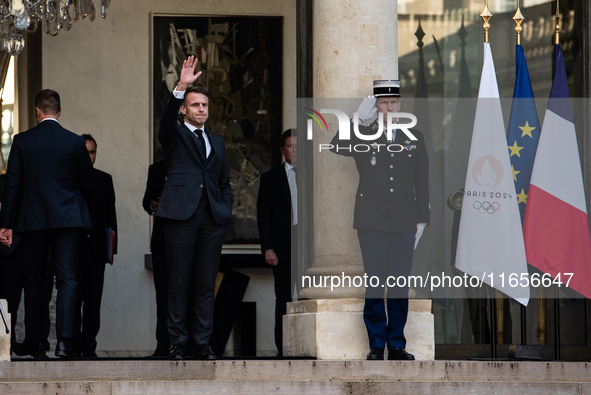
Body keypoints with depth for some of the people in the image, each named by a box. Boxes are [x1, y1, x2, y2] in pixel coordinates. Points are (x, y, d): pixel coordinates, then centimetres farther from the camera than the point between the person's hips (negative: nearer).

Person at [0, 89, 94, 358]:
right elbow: (88, 186, 4)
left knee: (33, 281, 12)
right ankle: (64, 339, -17)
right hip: (68, 219, -1)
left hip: (32, 220, 1)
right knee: (67, 279, -3)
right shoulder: (75, 142, -1)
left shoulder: (22, 141, -2)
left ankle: (33, 341, 15)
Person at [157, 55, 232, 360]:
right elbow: (166, 119, -14)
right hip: (182, 215, -4)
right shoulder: (174, 136, 8)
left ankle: (203, 344, 6)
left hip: (213, 220, 4)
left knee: (206, 285, 3)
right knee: (178, 284, -2)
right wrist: (181, 88, -27)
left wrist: (226, 211, 8)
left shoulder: (217, 142, 22)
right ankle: (177, 344, 2)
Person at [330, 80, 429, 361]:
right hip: (371, 221, -2)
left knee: (400, 283, 3)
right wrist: (359, 118, -18)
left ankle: (397, 345, 12)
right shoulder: (362, 135, 5)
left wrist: (422, 219, 7)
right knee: (374, 282, -2)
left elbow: (422, 182, 12)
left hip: (403, 222, 2)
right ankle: (376, 345, 6)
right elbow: (336, 147, -17)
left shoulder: (414, 137, 11)